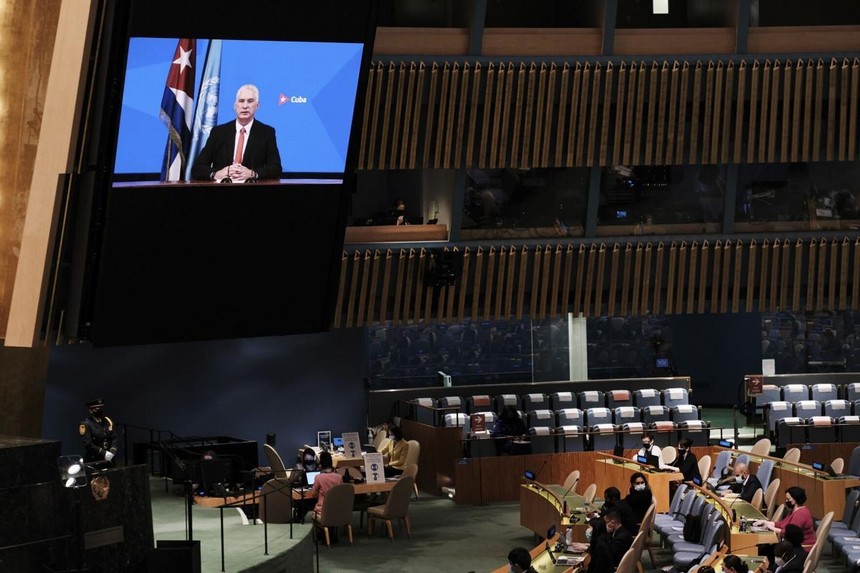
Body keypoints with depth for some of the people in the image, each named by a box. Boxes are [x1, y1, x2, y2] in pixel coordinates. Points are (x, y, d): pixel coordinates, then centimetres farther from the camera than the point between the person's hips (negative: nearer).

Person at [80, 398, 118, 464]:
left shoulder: (107, 422, 11)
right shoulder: (86, 425, -7)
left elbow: (114, 438, 9)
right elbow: (87, 444, -15)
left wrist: (112, 452, -9)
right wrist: (103, 453, -19)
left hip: (108, 460, 5)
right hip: (92, 461, -5)